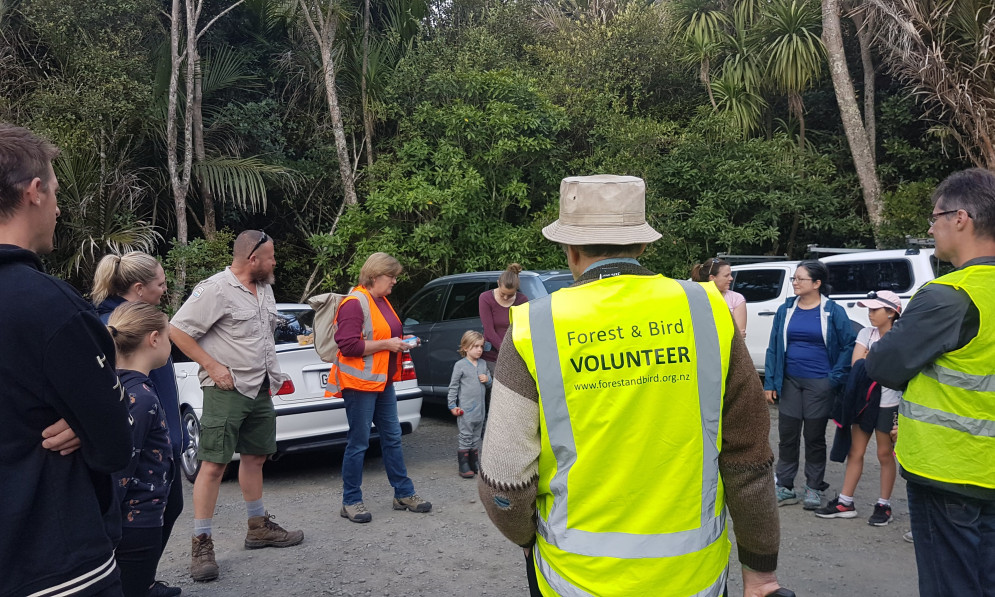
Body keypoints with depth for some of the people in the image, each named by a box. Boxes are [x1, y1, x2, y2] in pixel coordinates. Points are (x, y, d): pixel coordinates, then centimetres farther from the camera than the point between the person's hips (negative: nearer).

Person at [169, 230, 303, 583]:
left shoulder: (264, 289, 12)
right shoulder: (215, 289, -14)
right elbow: (177, 330, -14)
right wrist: (212, 366, -17)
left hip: (260, 390, 8)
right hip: (227, 391, -8)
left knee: (255, 456, 16)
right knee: (214, 464, -7)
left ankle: (258, 527, 29)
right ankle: (201, 544, 1)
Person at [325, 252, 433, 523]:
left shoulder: (382, 302, 13)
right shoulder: (354, 303, -16)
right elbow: (348, 345, -23)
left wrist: (400, 342, 9)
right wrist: (386, 344, -19)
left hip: (383, 381, 9)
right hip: (360, 383, -9)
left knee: (392, 437, 13)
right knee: (358, 442, -1)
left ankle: (404, 493, 22)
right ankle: (351, 502, 11)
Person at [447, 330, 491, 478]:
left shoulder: (483, 364, 9)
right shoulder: (460, 365, -7)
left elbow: (490, 384, 19)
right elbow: (453, 386, -4)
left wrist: (487, 380, -4)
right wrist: (452, 405, -7)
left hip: (480, 409, 6)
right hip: (465, 409, -6)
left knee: (476, 438, 13)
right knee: (466, 437, -3)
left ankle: (474, 463, 23)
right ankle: (464, 466, 3)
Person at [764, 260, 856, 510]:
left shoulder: (833, 311, -6)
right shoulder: (785, 310, 3)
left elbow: (849, 345, -4)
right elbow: (773, 347, 4)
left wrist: (836, 377, -10)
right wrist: (770, 382, 0)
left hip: (819, 384, -3)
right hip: (790, 382, 3)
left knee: (815, 437, 9)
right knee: (787, 436, 6)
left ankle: (814, 489, 21)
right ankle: (785, 488, 17)